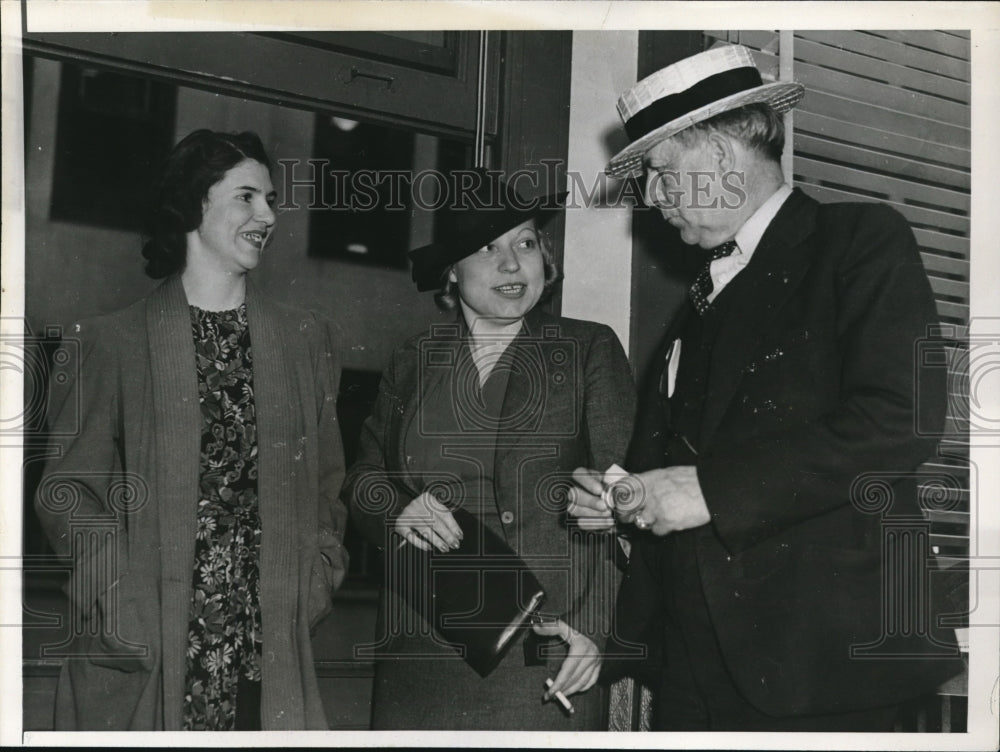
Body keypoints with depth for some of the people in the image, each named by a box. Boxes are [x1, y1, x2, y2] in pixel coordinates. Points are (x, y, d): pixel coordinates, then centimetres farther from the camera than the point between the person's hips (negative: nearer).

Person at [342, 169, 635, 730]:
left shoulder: (591, 351, 5)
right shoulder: (415, 361, 13)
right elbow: (364, 477, 17)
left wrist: (601, 627, -9)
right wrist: (398, 509, -5)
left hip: (549, 654, -2)